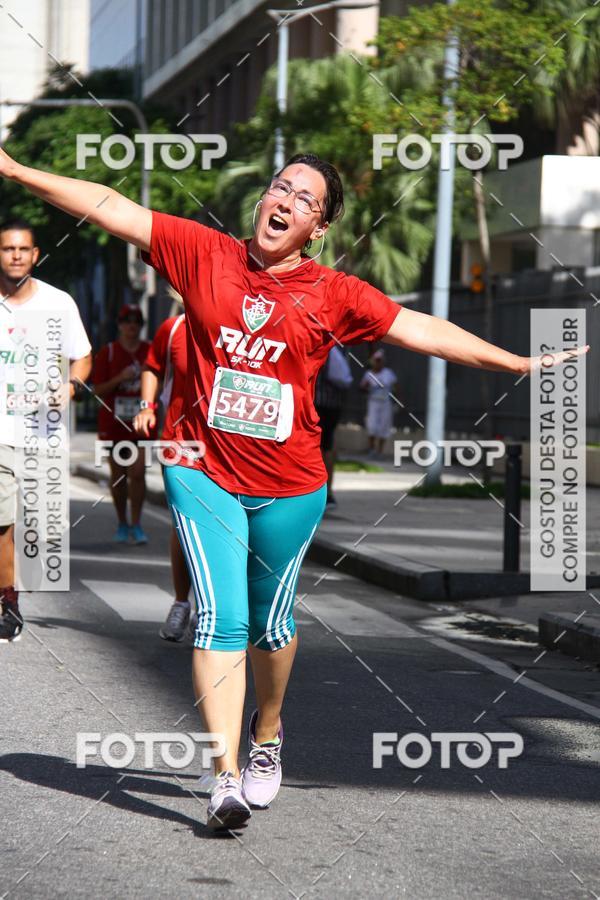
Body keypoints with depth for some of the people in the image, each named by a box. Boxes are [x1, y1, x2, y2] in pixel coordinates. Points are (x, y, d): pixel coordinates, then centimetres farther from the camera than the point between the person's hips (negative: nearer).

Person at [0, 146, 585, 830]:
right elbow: (112, 208, -1)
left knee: (270, 623, 14)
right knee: (220, 618, -11)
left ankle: (267, 733, 42)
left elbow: (420, 330, 2)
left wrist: (519, 363, 0)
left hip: (289, 485, 1)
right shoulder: (205, 254, 0)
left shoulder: (333, 295, 0)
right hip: (204, 471, -1)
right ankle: (226, 778, -13)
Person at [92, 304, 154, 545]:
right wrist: (120, 378, -17)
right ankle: (122, 524, 21)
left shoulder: (151, 351, 5)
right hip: (113, 423, 0)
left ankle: (136, 525, -6)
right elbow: (98, 390, -2)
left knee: (138, 472, -12)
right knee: (118, 475, 8)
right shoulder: (107, 352, 1)